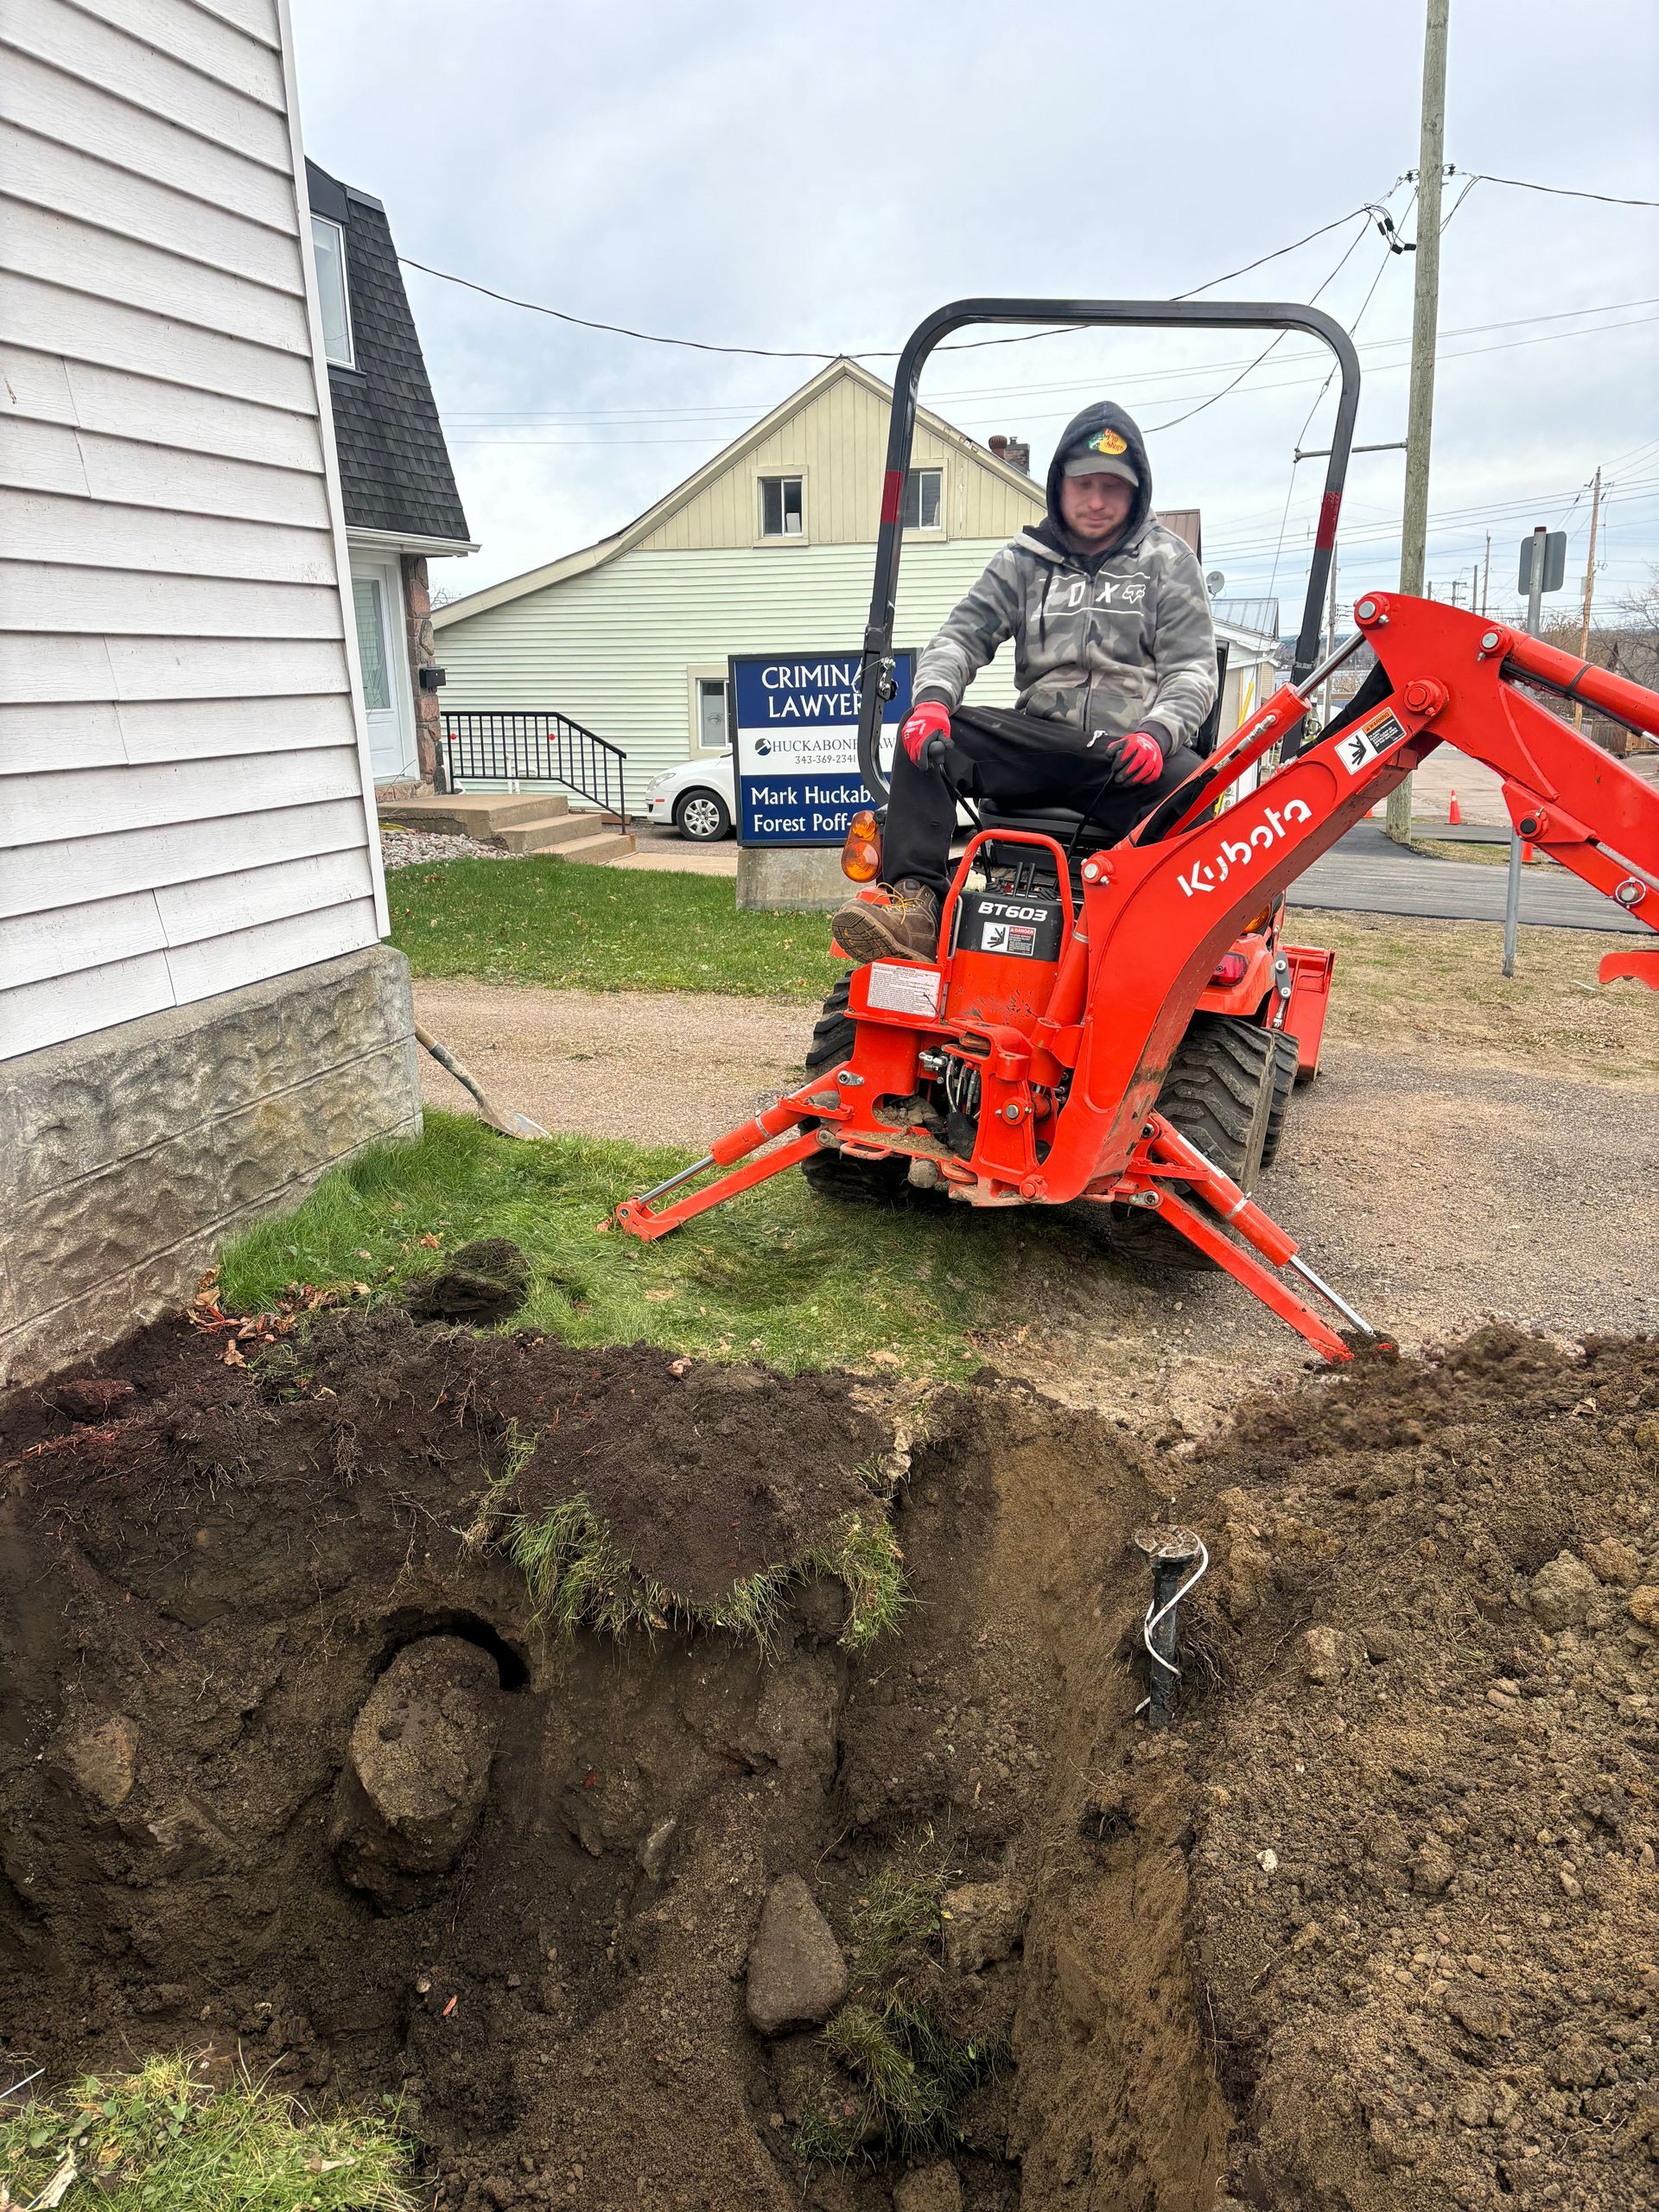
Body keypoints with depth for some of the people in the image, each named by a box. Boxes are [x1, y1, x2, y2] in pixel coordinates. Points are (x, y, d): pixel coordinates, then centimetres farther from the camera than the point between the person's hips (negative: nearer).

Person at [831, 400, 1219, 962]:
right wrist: (932, 697, -18)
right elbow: (963, 636, 6)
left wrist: (1158, 732, -22)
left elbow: (1193, 669, 1)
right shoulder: (1025, 560, 16)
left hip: (1133, 755, -2)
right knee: (926, 733, -22)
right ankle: (916, 898, -34)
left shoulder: (1169, 561, 11)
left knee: (1189, 783, -36)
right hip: (1041, 746, 2)